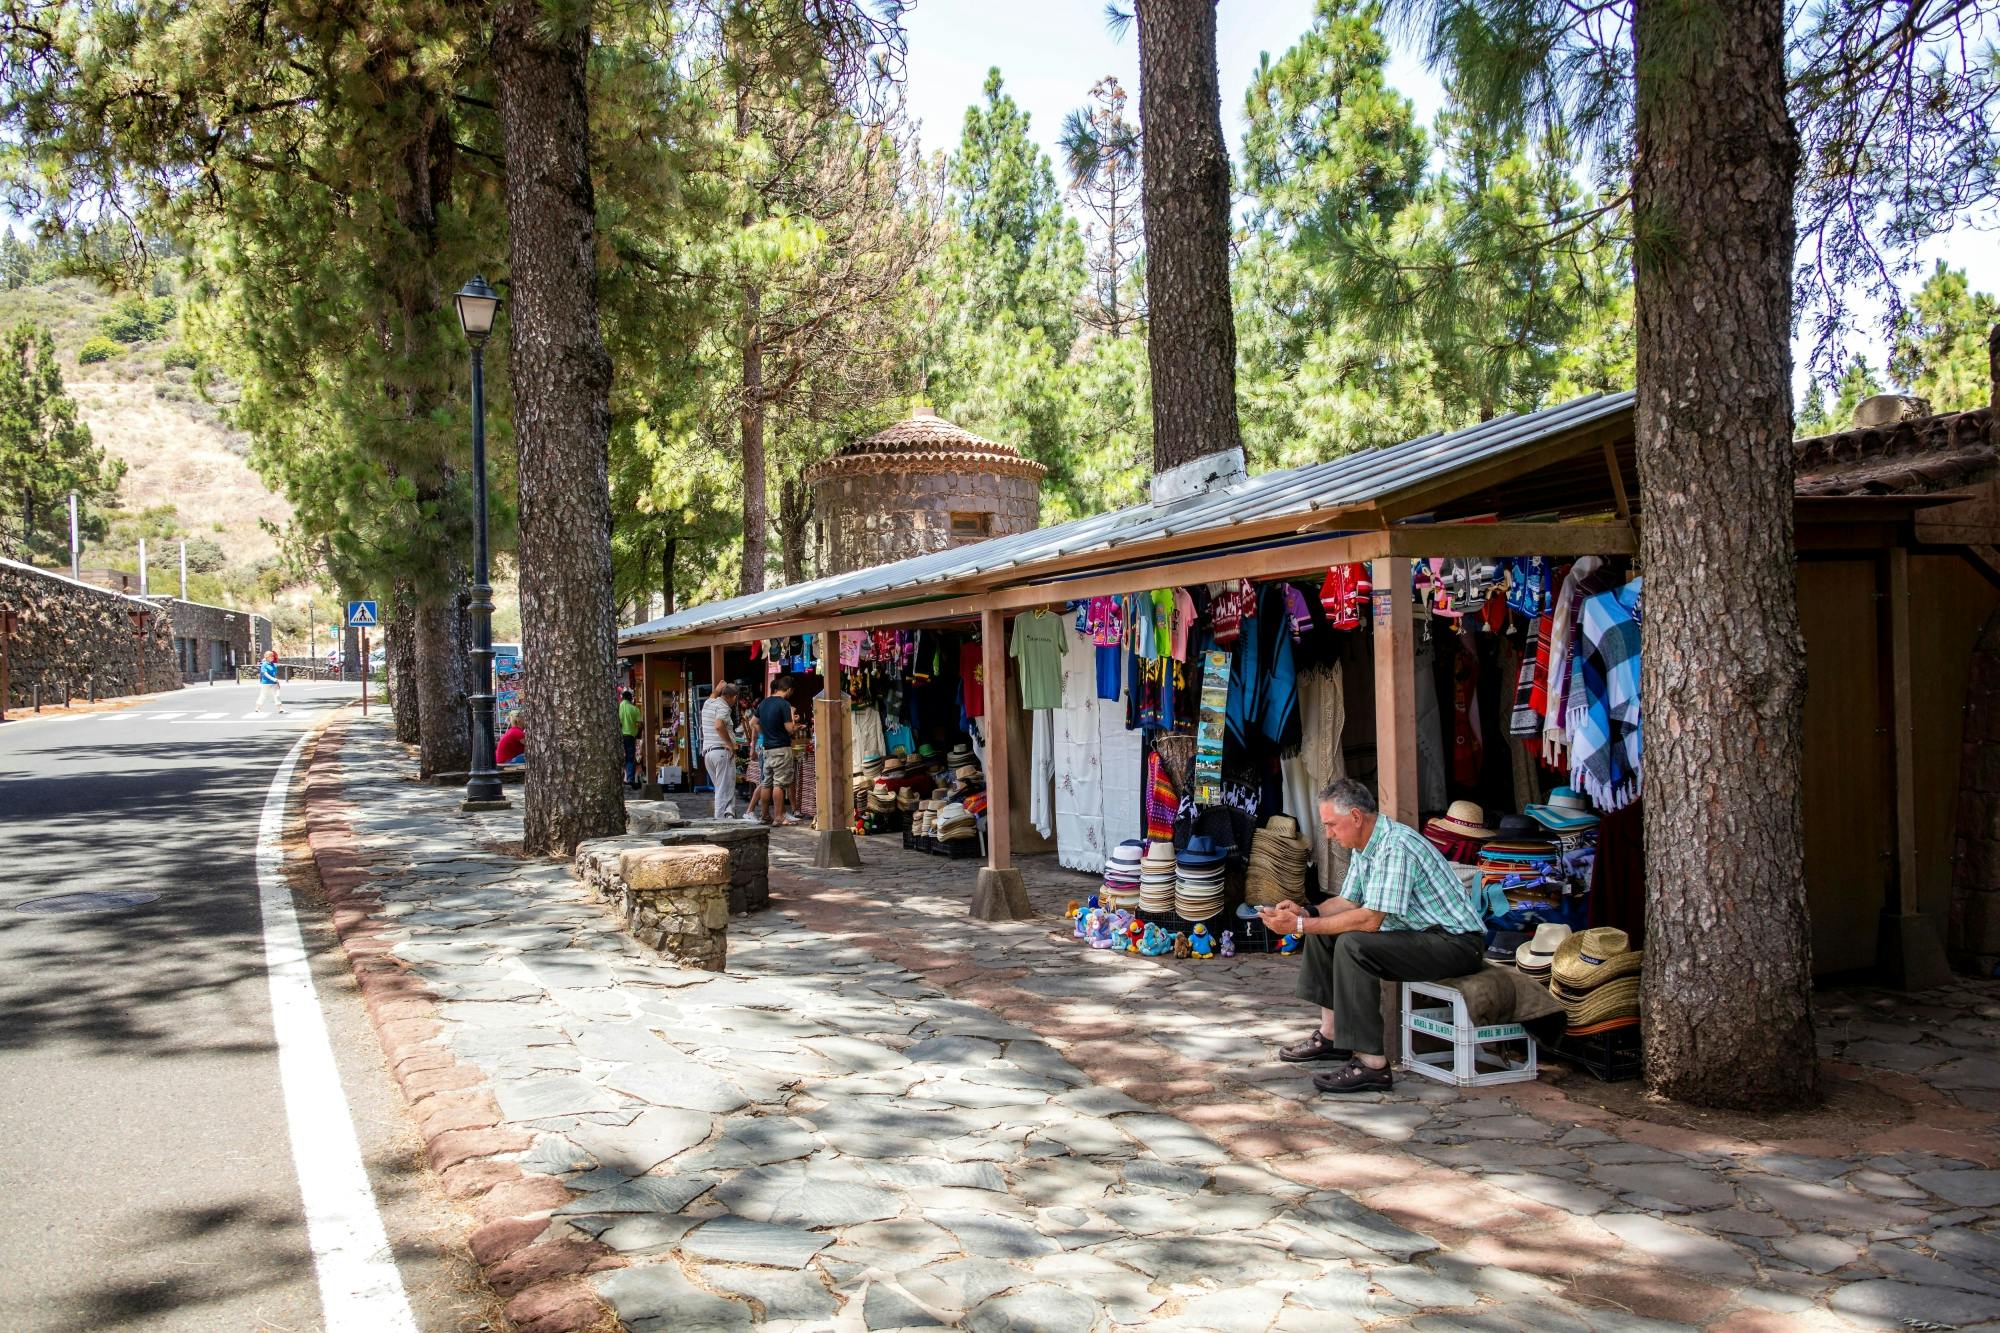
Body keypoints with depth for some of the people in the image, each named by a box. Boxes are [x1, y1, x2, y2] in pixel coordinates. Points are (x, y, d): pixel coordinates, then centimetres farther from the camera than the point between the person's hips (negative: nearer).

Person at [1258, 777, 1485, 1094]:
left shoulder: (1396, 846, -25)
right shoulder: (1364, 845, 7)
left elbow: (1369, 919, -29)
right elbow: (1348, 902, 15)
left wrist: (1301, 925, -25)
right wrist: (1304, 912, -4)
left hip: (1455, 942, -10)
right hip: (1416, 934, 10)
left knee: (1353, 944, -29)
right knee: (1324, 931, 8)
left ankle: (1371, 1063, -27)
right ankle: (1332, 1035, 11)